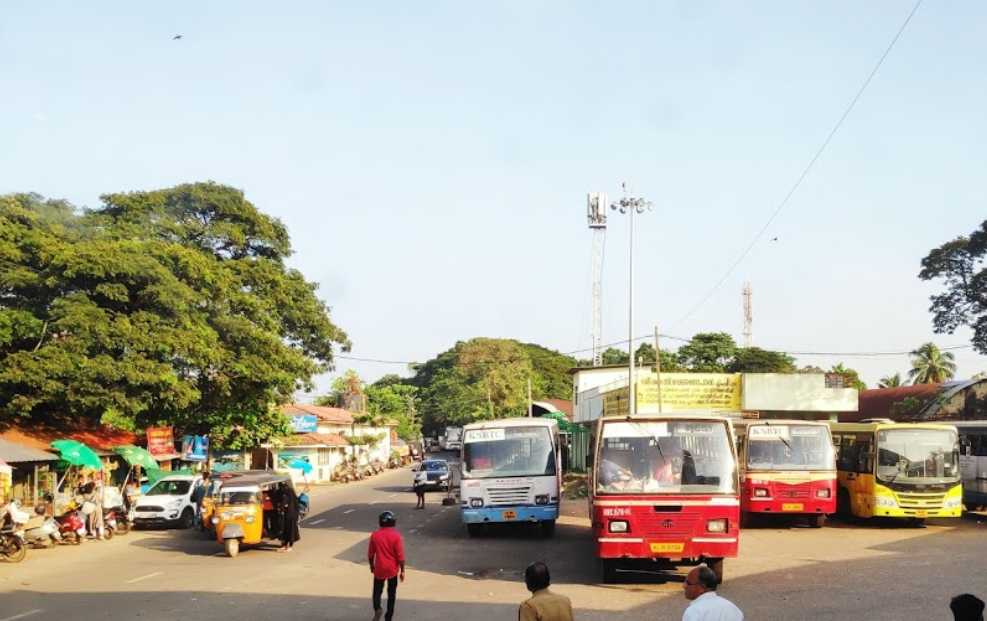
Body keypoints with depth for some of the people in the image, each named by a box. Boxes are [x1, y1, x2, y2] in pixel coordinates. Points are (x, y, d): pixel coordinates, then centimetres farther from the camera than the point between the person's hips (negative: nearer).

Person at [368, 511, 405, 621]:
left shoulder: (375, 535, -6)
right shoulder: (396, 535, -13)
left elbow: (370, 554, 3)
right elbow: (400, 555, -12)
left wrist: (371, 565, 19)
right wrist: (402, 571, -3)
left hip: (379, 568, 1)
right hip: (392, 569, -1)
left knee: (377, 590, 14)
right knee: (391, 593, 13)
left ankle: (377, 609, -12)